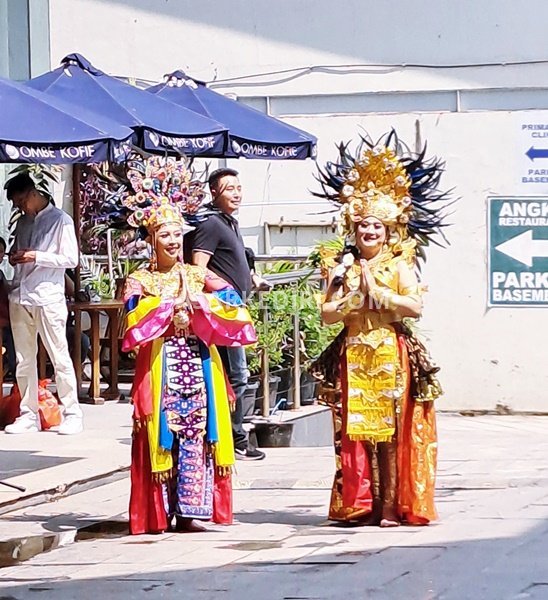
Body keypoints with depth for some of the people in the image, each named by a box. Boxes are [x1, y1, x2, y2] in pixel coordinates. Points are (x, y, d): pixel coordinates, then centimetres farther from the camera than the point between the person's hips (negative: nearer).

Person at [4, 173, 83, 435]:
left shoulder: (60, 220, -2)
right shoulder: (23, 222, 16)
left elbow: (71, 259, -6)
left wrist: (37, 257, -15)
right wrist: (15, 257, 3)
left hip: (48, 297, -6)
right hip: (20, 296, 6)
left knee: (59, 357, -4)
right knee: (24, 359, 7)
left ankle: (72, 414, -1)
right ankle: (29, 415, 12)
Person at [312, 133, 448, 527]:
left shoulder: (399, 265, 5)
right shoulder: (341, 266, 12)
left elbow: (415, 306, -8)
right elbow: (328, 313, 4)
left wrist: (378, 292, -8)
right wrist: (355, 297, -9)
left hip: (392, 356, -2)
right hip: (353, 357, 2)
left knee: (391, 430, -5)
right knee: (356, 430, -2)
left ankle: (390, 505, -4)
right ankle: (359, 505, 2)